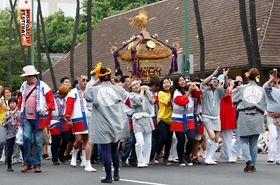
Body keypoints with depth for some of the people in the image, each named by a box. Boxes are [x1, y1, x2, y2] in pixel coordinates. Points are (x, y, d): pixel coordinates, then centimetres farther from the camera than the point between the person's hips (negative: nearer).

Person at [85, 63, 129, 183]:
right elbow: (124, 96, 20)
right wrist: (114, 85, 22)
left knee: (106, 150, -2)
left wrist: (93, 84, 16)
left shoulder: (95, 90, -7)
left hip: (103, 126, -3)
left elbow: (87, 96, 11)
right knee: (114, 149, 17)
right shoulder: (117, 89, 0)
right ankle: (116, 174, 23)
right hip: (116, 125, 4)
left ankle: (108, 176, -1)